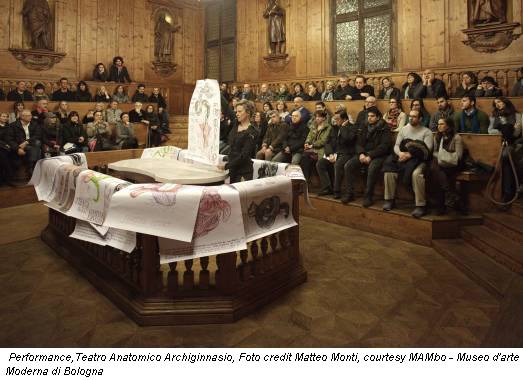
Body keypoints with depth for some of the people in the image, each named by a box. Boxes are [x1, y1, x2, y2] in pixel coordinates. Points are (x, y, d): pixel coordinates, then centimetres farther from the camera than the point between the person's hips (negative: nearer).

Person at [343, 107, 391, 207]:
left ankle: (368, 196, -23)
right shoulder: (364, 127, 13)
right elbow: (358, 143, 10)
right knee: (348, 166, -17)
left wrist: (370, 156, -21)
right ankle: (349, 193, -9)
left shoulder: (384, 128, -3)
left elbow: (384, 146, -12)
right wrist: (361, 153, -11)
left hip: (377, 155, -5)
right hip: (364, 154, 5)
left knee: (372, 168, -36)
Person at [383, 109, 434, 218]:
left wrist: (409, 155, -21)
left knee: (416, 173, -36)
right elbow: (396, 145, 10)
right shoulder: (403, 129, 17)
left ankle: (421, 205, -27)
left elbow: (426, 151, -9)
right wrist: (400, 153, -14)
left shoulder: (426, 132, 3)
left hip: (418, 160, -4)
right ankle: (390, 200, -6)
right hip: (403, 157, 4)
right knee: (389, 170, -22)